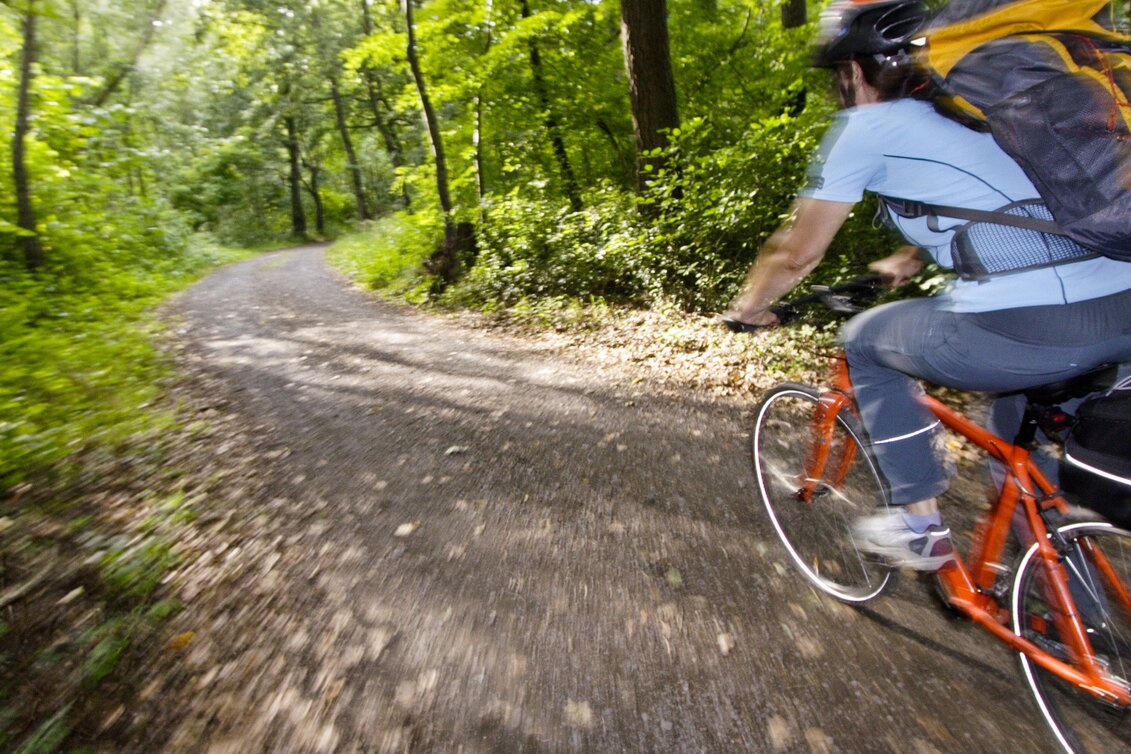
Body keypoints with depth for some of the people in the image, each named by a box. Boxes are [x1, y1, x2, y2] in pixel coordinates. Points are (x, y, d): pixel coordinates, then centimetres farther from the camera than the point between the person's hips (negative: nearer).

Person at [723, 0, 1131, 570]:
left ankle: (920, 526, 21)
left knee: (865, 341, 15)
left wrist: (746, 305, 16)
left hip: (1027, 328, -8)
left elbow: (797, 251, 1)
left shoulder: (865, 126, 1)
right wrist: (907, 260, 50)